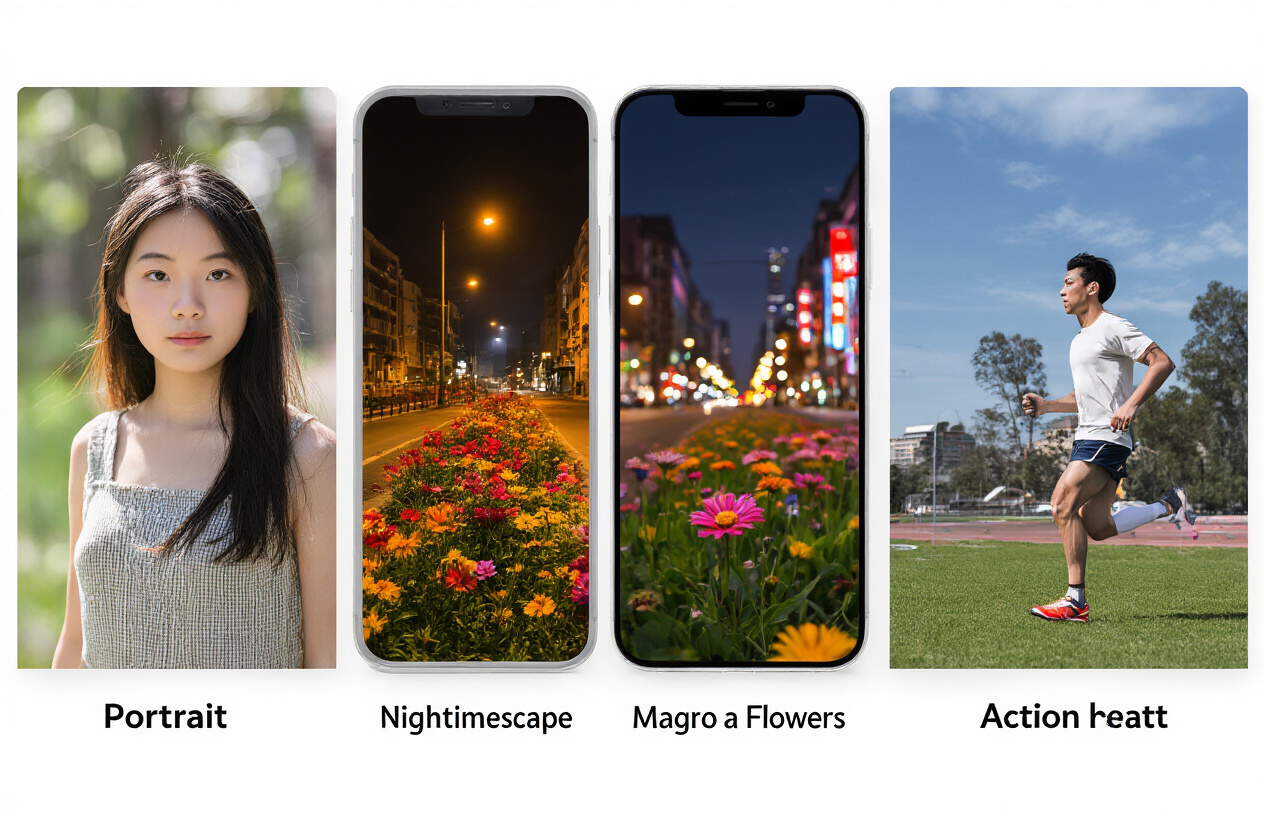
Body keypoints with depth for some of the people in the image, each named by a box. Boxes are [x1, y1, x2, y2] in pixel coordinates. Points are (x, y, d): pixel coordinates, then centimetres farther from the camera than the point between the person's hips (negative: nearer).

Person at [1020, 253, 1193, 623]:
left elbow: (1162, 362, -15)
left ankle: (1075, 600, -12)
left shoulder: (1112, 328, -8)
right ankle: (1169, 505, 18)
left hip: (1108, 437, -10)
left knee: (1063, 506, -17)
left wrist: (1131, 405, -26)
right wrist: (1046, 406, 14)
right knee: (1095, 527, 4)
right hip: (1087, 437, 10)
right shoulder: (1080, 340, 21)